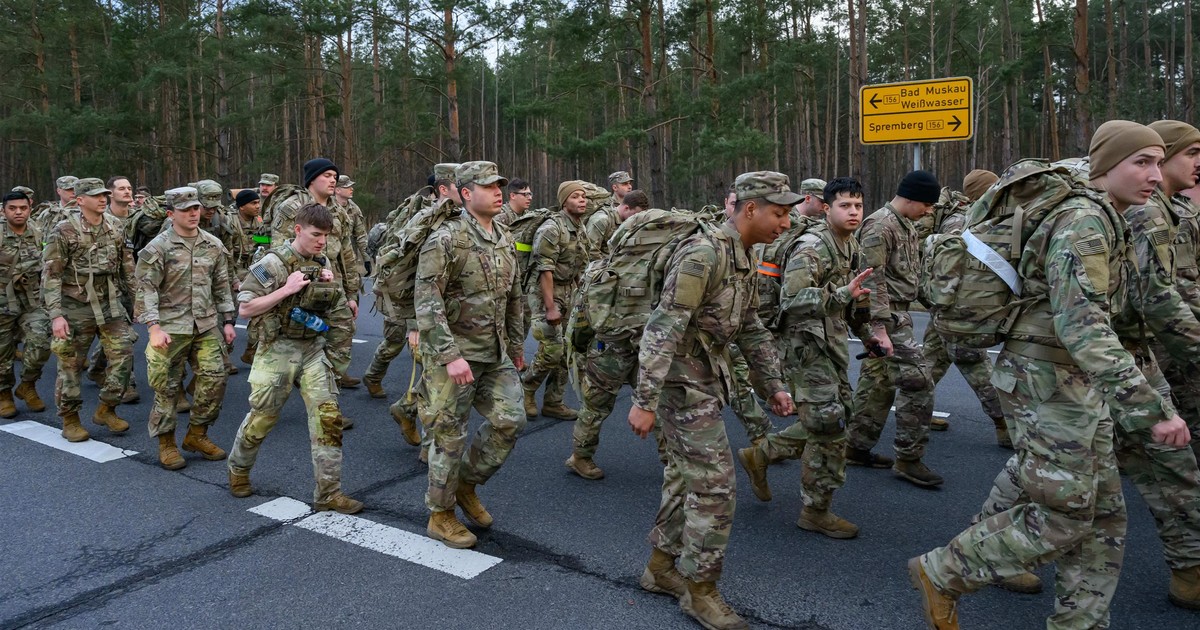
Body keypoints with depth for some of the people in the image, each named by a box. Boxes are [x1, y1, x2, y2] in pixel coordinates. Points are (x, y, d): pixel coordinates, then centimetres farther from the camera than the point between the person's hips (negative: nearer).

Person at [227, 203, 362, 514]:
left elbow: (336, 308, 17)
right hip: (278, 349, -4)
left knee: (328, 417, -5)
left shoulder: (323, 263, 5)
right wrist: (286, 290, -22)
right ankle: (238, 469, 39)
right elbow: (244, 308, -13)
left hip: (314, 348, 4)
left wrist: (332, 285, -4)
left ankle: (328, 493, 1)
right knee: (261, 418, 11)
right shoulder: (273, 263, -12)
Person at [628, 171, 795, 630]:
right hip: (683, 381, -10)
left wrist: (773, 384, 16)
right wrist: (644, 401, -26)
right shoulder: (704, 254, -23)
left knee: (685, 476, 16)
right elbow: (664, 328, -26)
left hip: (707, 377, 10)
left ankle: (662, 566, 30)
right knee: (714, 484, -5)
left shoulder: (744, 256, 8)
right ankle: (699, 589, 10)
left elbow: (751, 327, 17)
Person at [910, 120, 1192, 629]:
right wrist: (1152, 409, -32)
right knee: (1061, 516, -4)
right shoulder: (1083, 222, -18)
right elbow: (1081, 326, -29)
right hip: (1049, 380, -10)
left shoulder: (1105, 222, 14)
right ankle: (941, 574, 9)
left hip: (1078, 383, 10)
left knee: (1103, 517, 12)